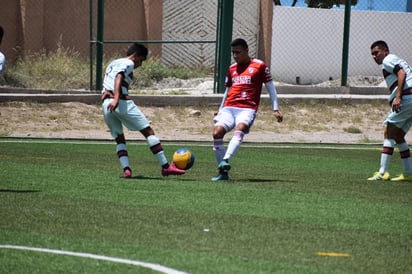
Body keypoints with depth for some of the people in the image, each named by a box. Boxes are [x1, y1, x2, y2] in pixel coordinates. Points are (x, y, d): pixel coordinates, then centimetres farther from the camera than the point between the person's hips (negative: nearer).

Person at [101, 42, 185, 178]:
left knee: (119, 139, 13)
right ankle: (166, 167, -5)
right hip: (122, 102, -8)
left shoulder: (112, 64, 28)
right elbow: (118, 78, -16)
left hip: (105, 104, 8)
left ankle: (126, 169, -7)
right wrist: (116, 98, -27)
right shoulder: (128, 63, 2)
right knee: (148, 131, -3)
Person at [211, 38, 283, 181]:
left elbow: (270, 87, 8)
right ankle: (223, 172, -11)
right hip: (229, 108, 5)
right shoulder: (232, 68, 20)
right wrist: (220, 109, 26)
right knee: (217, 132, -17)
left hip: (248, 109, -5)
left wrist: (276, 109, 3)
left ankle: (225, 161, -49)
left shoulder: (259, 66, 6)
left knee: (240, 129, -34)